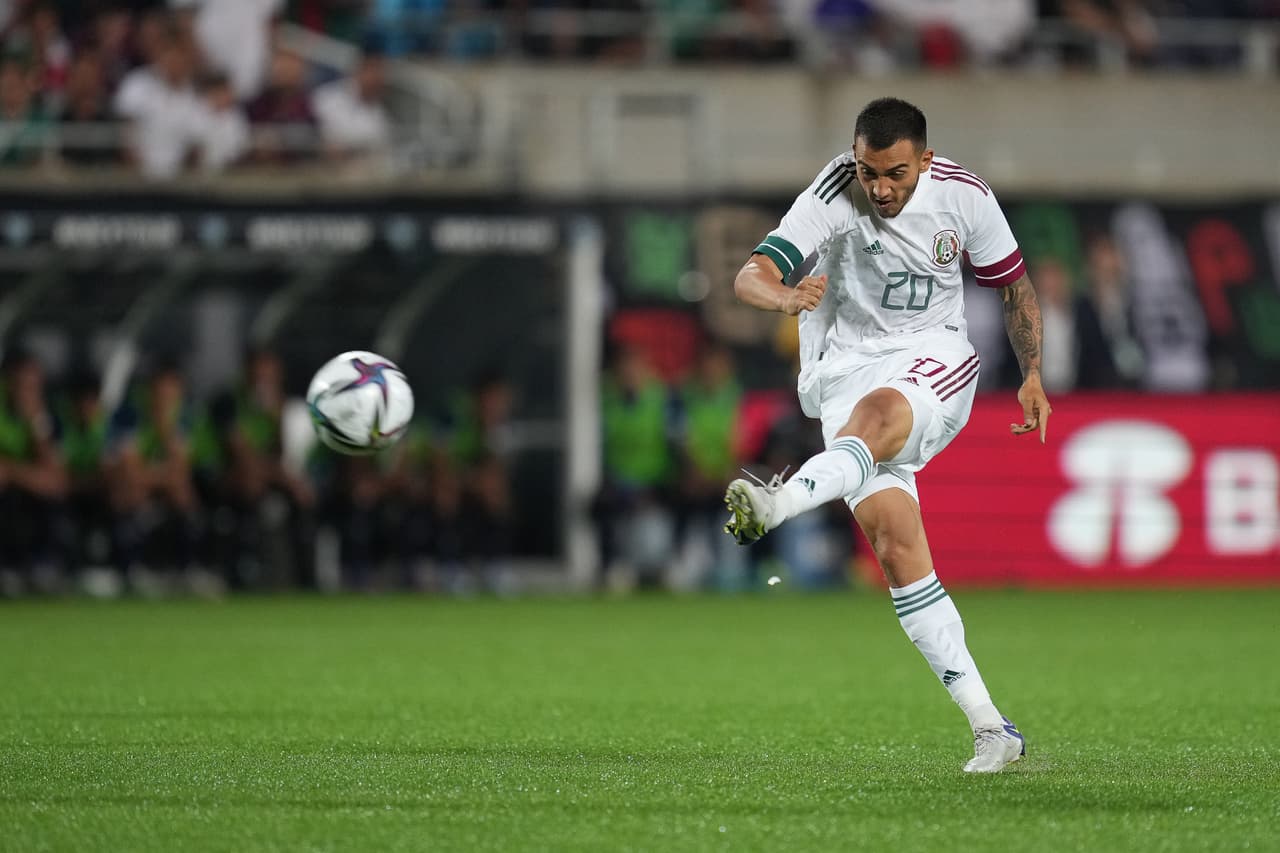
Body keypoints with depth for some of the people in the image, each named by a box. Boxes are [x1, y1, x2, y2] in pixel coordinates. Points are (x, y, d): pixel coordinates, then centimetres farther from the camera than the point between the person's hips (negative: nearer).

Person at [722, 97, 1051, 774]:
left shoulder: (963, 195, -4)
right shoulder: (832, 197, -12)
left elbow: (1012, 282, 13)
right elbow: (751, 276, -24)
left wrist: (1031, 376, 11)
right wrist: (786, 298, -46)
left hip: (936, 361, 1)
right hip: (847, 365, 0)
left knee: (877, 412, -37)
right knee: (894, 538, -16)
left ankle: (777, 505, -63)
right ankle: (990, 728, -14)